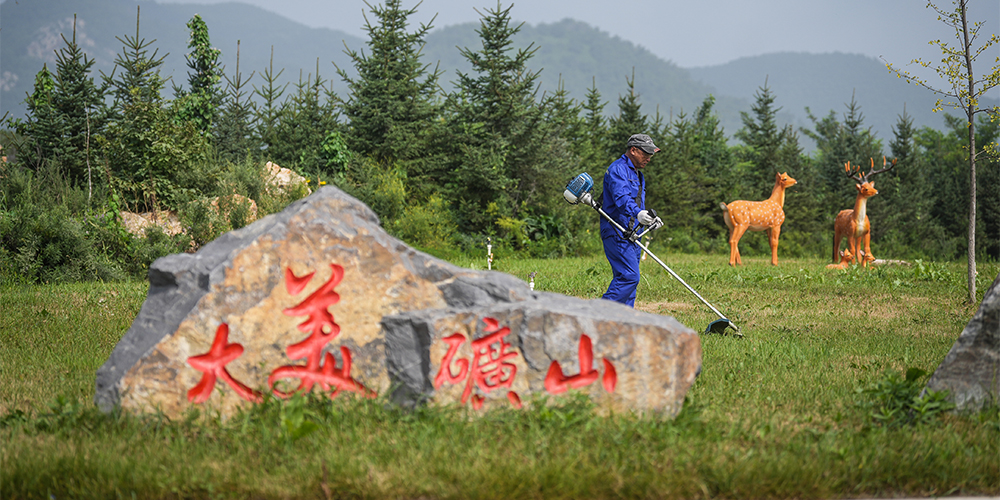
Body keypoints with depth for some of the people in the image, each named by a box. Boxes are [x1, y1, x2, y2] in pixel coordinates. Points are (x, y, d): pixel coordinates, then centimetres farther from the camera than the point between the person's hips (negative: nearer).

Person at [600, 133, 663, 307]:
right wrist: (638, 214, -46)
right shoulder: (618, 169, -10)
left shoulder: (638, 174, 23)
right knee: (629, 276, -18)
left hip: (631, 235, 10)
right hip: (617, 232, -10)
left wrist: (650, 219, 9)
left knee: (628, 279, 8)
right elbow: (621, 198, -29)